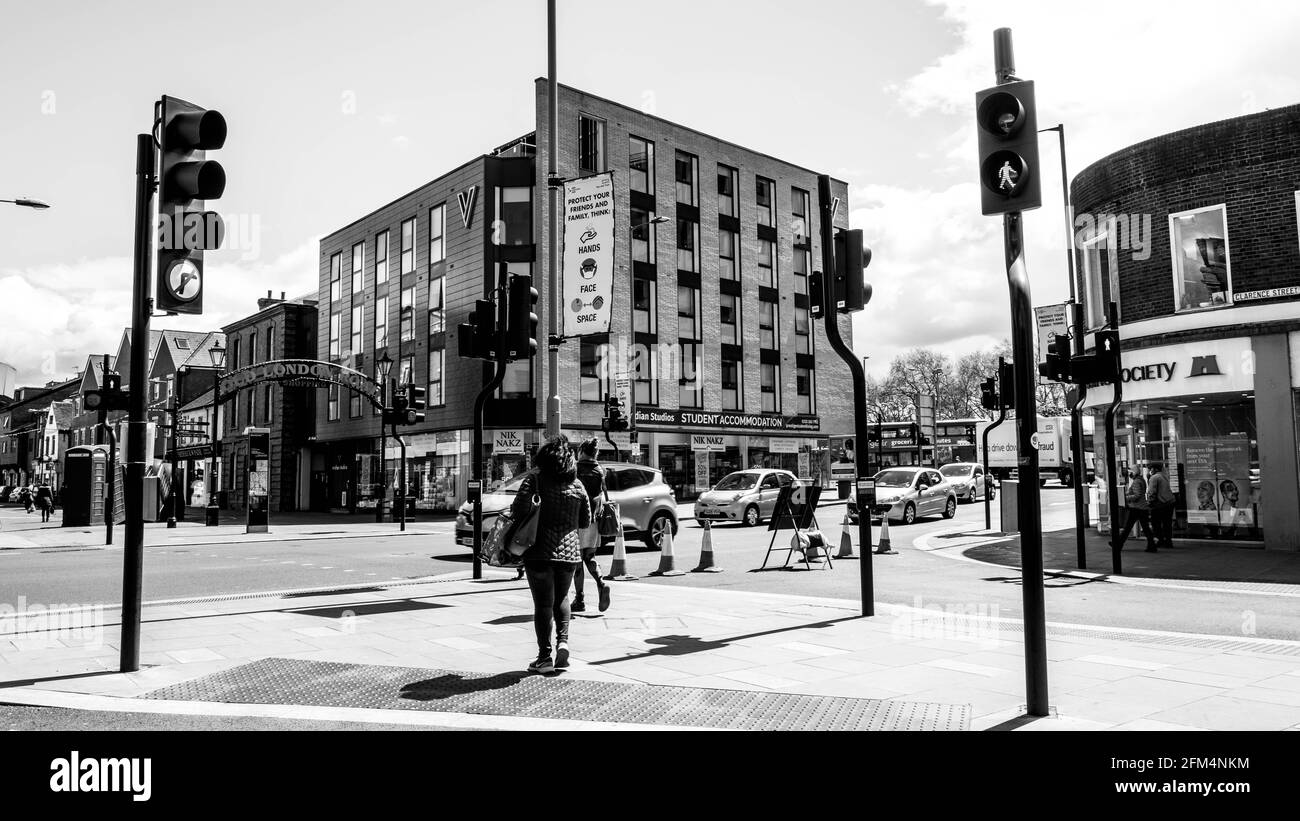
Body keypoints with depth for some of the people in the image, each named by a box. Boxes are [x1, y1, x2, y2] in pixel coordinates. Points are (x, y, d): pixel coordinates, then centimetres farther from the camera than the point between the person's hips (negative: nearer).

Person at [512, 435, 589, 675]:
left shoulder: (535, 480, -5)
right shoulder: (577, 485, 6)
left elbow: (519, 511, -15)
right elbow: (585, 521, 12)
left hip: (540, 550, -3)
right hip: (569, 551, 3)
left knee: (543, 603, 4)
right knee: (561, 598, 22)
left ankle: (545, 656, 8)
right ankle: (563, 642, 6)